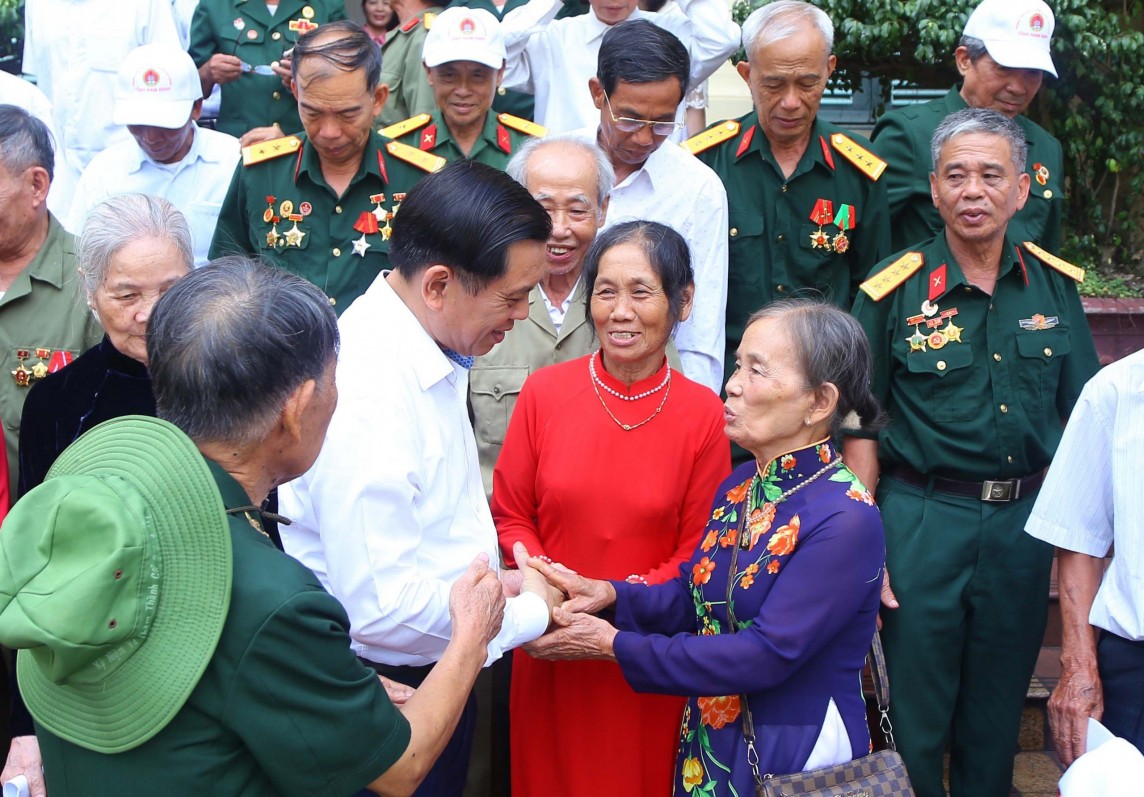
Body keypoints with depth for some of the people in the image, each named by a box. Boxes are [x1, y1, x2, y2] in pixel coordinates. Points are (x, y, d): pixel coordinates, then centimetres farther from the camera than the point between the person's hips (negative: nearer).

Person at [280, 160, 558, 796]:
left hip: (437, 673, 9)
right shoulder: (368, 395, -29)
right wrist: (530, 617, -18)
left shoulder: (430, 354, 0)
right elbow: (384, 607, -31)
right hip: (385, 690, -8)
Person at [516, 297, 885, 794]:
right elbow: (692, 594, 9)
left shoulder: (846, 520, -22)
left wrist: (614, 646, -22)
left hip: (794, 755, -7)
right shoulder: (738, 487, 3)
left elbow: (767, 655, -25)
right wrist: (610, 595, -10)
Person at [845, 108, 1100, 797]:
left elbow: (1080, 414, 10)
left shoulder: (1055, 286, 4)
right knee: (913, 717, 6)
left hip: (1025, 521, 3)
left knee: (998, 714, 16)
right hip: (922, 521, -3)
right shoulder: (895, 289, -6)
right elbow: (860, 427, -4)